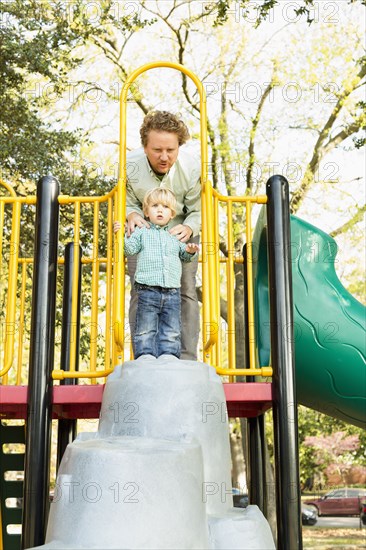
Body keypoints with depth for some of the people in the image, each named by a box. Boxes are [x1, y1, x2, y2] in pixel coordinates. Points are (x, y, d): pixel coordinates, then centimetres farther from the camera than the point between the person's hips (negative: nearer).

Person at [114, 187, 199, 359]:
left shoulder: (175, 237, 19)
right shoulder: (142, 232, 11)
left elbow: (184, 255, 26)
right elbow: (130, 249, 0)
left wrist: (190, 251, 5)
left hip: (172, 293, 3)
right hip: (148, 291, -3)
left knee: (171, 333, 4)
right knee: (145, 331, -2)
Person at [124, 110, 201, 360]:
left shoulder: (192, 166, -27)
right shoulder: (130, 164, -25)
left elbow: (198, 211, -15)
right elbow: (128, 201, -7)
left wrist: (188, 229, -38)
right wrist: (132, 215, -32)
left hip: (181, 232, -1)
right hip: (143, 231, 1)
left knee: (186, 292, -9)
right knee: (140, 293, -7)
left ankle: (187, 359, -6)